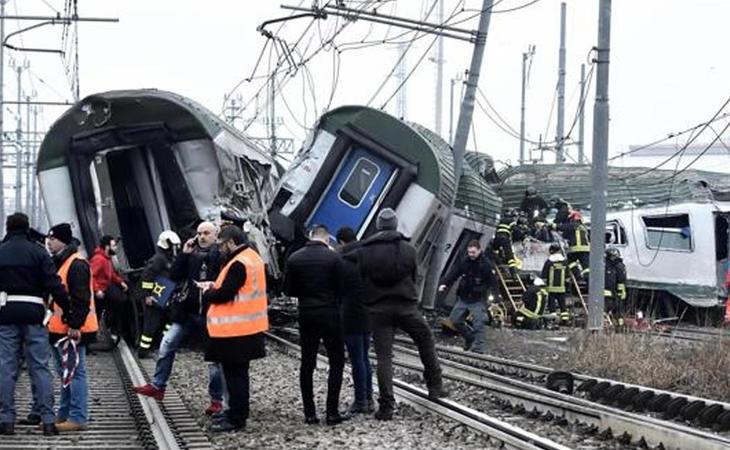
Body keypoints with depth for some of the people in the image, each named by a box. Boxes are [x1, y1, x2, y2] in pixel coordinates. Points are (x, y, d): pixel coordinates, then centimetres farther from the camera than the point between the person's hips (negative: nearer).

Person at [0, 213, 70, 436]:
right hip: (33, 313, -1)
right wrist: (70, 309, -4)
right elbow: (54, 284, -7)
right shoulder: (38, 252, 0)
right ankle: (47, 420, -1)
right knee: (40, 367, 2)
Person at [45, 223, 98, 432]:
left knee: (75, 373, -7)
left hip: (72, 330, -10)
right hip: (58, 329, 10)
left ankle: (78, 418, -5)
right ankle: (64, 415, 23)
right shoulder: (58, 263, 17)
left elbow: (81, 299, -20)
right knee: (65, 374, 16)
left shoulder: (77, 265, -15)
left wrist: (75, 325, -23)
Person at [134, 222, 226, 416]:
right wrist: (184, 254, -4)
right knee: (167, 344, 3)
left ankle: (217, 399, 12)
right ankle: (157, 386, 14)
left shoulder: (221, 255, -8)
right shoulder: (192, 254, 8)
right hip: (188, 312, 5)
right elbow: (174, 276, 4)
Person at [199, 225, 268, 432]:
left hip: (235, 330, -10)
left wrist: (207, 292, -2)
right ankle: (236, 412, 28)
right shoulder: (252, 258, 12)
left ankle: (236, 419, 2)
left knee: (234, 374, -3)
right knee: (238, 373, 18)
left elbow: (223, 295, -21)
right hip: (247, 328, 10)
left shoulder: (239, 264, -20)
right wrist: (215, 286, 7)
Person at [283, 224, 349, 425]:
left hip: (306, 315, 3)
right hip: (330, 315, -3)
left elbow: (288, 289, 1)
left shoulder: (294, 259, -1)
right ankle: (332, 412, -1)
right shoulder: (334, 258, -10)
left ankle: (309, 413, 7)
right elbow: (342, 287, -6)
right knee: (336, 362, 5)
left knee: (307, 364, 9)